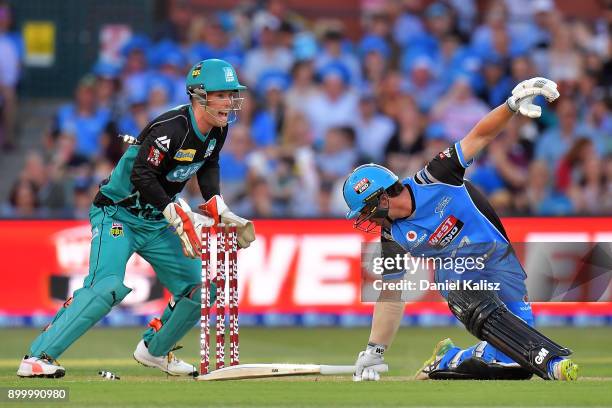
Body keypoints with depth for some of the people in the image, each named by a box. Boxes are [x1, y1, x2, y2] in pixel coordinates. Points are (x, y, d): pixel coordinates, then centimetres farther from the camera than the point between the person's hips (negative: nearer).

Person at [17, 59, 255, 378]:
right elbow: (142, 175, -33)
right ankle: (37, 357, -28)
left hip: (156, 223, 9)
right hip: (117, 215, -9)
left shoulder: (217, 130, 1)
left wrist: (218, 207, 6)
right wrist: (177, 215, -38)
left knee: (200, 288, 6)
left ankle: (154, 351, 29)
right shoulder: (171, 128, -26)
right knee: (107, 286, -28)